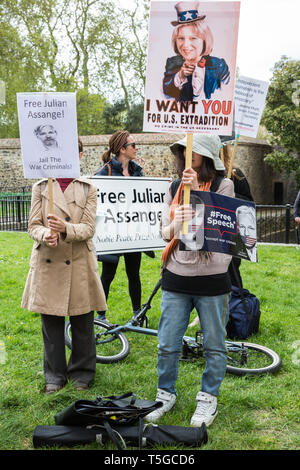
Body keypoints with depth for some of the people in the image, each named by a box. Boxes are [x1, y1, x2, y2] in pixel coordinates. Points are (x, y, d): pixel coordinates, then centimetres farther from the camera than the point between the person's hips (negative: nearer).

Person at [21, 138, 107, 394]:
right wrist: (45, 235, -20)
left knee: (82, 323, 7)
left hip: (79, 263, -1)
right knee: (51, 323, 9)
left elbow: (89, 228, -5)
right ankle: (55, 375, 26)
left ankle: (81, 373, 26)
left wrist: (65, 228, -24)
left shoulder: (88, 189, 3)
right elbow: (33, 225, 2)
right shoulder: (41, 187, 6)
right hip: (47, 262, 1)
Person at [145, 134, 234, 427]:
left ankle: (208, 399, 27)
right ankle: (166, 394, 29)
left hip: (211, 278, -3)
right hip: (176, 277, 3)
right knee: (167, 345, 8)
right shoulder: (175, 188, 9)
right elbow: (165, 232, 2)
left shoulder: (223, 186, -2)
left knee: (214, 345, 9)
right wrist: (175, 224, -21)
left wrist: (197, 191, -20)